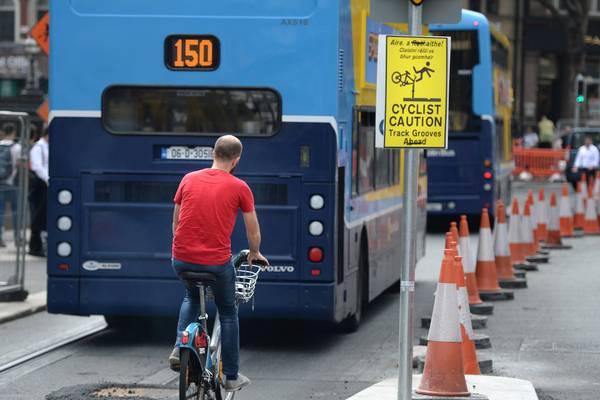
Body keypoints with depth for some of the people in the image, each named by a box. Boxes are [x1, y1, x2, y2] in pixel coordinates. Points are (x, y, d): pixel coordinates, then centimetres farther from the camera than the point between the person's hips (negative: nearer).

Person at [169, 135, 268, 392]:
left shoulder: (189, 180, 5)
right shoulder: (239, 188, -4)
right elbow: (253, 230, 6)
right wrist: (255, 253, 26)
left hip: (182, 259, 3)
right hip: (217, 262, -3)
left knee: (192, 297, 33)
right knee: (228, 313, 18)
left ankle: (179, 348, 13)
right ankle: (231, 376, 21)